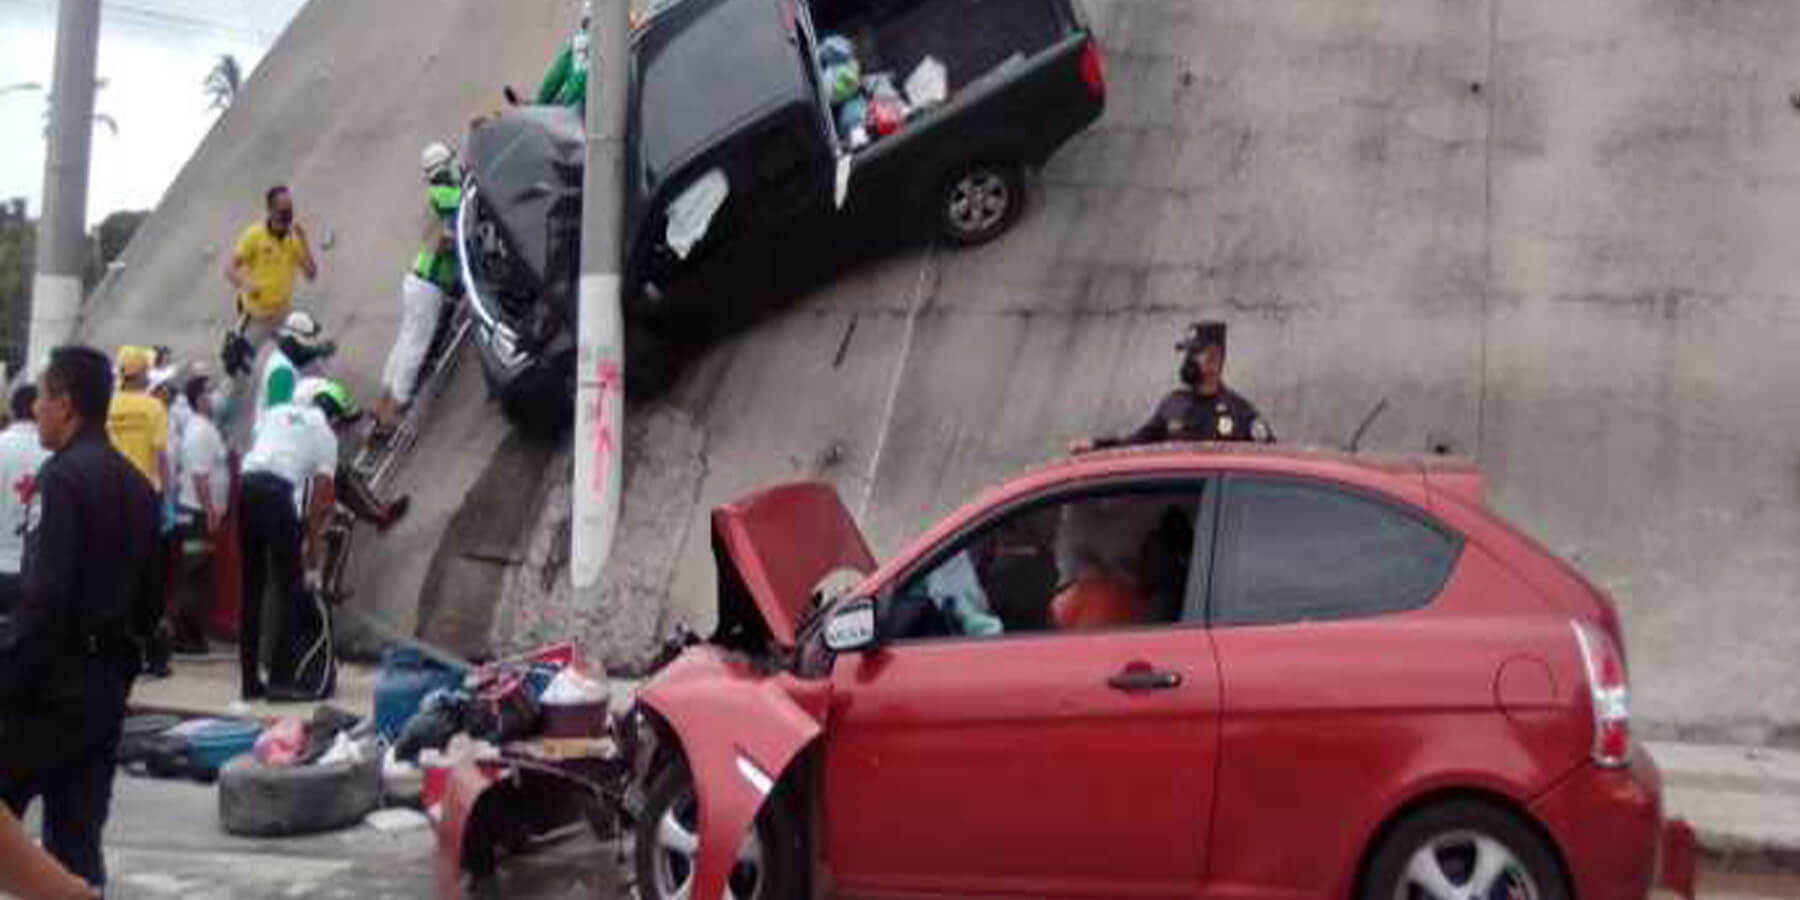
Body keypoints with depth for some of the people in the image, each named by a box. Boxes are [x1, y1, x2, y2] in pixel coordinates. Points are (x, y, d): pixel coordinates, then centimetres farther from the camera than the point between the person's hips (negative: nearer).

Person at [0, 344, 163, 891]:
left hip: (52, 687, -8)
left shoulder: (63, 477, -13)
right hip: (108, 685, 8)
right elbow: (151, 597, 16)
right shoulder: (136, 484, 12)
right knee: (77, 836, 10)